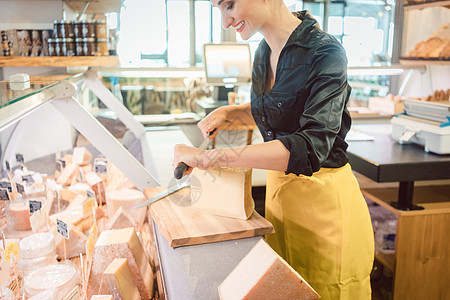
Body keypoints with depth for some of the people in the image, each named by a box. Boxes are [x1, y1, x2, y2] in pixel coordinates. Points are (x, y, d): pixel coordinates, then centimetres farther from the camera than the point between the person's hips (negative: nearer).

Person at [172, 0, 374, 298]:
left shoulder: (325, 52, -19)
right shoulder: (264, 51, 3)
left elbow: (311, 145, -32)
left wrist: (210, 157, -32)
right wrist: (228, 112, 4)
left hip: (323, 197, -6)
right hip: (278, 187, 7)